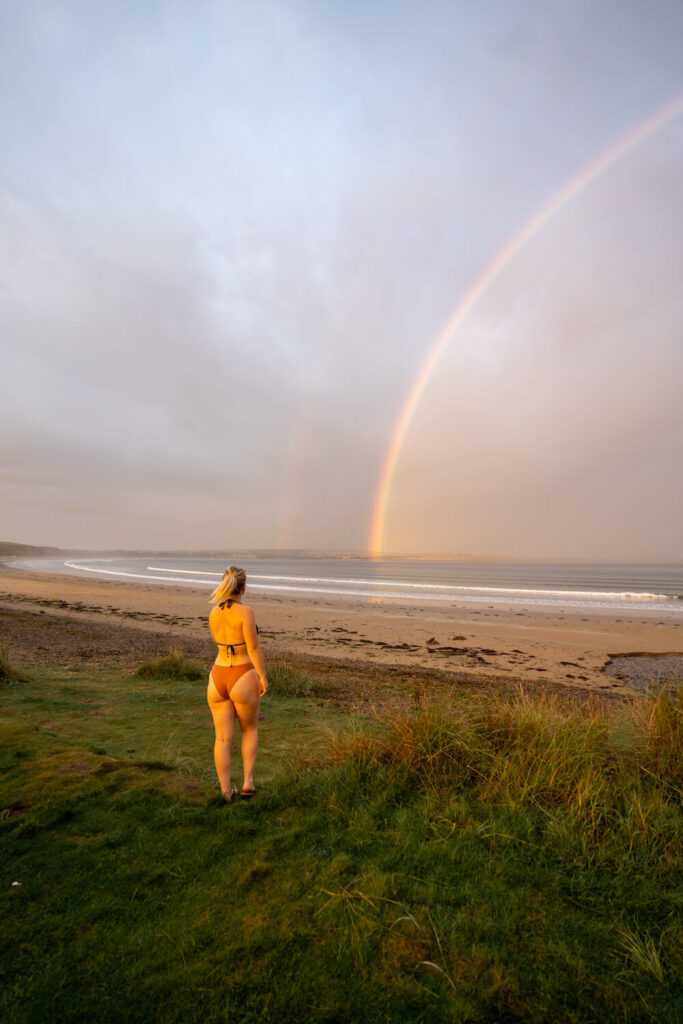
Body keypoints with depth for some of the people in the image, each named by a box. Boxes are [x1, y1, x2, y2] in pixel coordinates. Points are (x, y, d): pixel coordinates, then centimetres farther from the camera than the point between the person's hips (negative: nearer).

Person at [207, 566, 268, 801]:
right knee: (250, 729, 21)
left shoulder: (213, 612, 1)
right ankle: (248, 781, 19)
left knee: (223, 738, 14)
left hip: (217, 680, 4)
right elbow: (254, 647, -19)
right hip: (243, 681, -4)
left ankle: (226, 791, 22)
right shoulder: (245, 611, -18)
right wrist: (263, 677, -9)